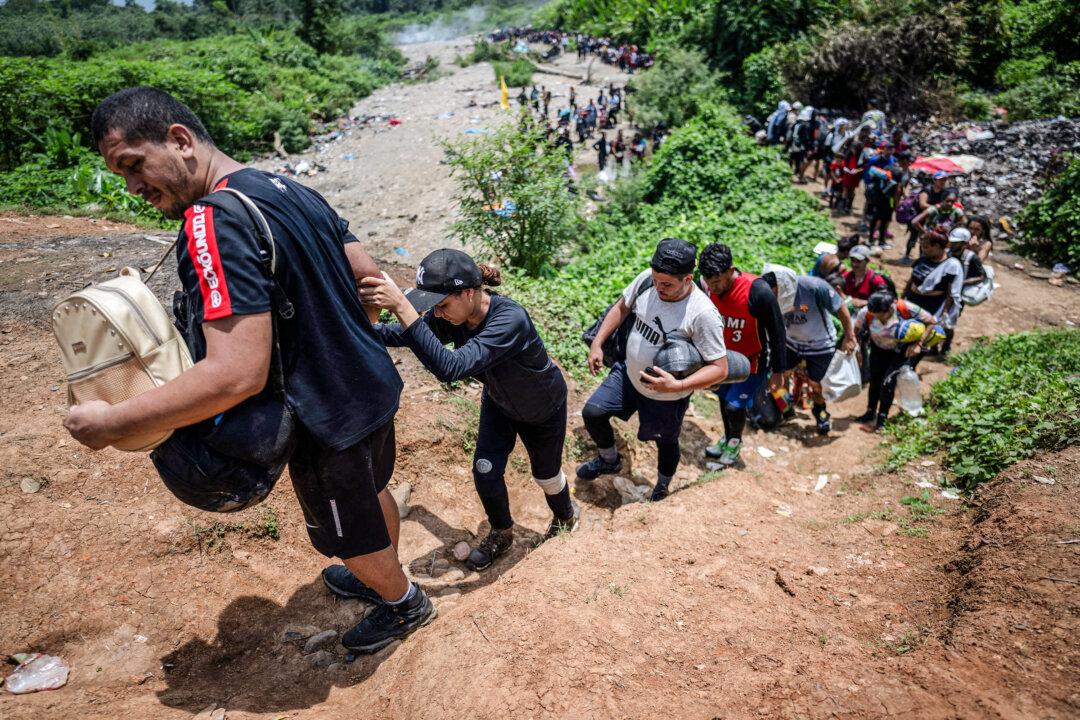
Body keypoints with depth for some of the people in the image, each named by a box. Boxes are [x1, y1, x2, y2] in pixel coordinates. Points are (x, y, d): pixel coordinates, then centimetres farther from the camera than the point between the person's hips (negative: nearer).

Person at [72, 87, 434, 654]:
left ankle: (404, 605, 46)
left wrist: (110, 423, -21)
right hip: (373, 386, 9)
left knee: (349, 535, 18)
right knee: (372, 491, 31)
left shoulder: (213, 226, -26)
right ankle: (383, 577, 58)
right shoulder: (292, 190, 3)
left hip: (329, 420, -9)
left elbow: (237, 374, -33)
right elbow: (368, 274, 8)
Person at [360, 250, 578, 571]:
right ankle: (501, 534, 34)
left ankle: (565, 515, 52)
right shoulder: (451, 315, -25)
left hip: (543, 410, -5)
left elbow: (450, 368, -57)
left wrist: (401, 306, -62)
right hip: (498, 402, 5)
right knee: (485, 473, 3)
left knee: (545, 475, 16)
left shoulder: (510, 319, -46)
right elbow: (401, 334, -12)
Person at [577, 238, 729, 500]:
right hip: (628, 374, 4)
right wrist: (597, 344, -5)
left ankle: (663, 484, 53)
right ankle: (609, 460, 34)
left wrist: (678, 386, -39)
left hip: (666, 397, -4)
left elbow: (720, 369, -28)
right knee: (592, 413, 4)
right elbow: (621, 308, 1)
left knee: (666, 443, 19)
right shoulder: (647, 279, -18)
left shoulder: (703, 314, -33)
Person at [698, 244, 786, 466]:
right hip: (726, 356, 5)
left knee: (735, 406, -3)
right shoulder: (709, 287, -15)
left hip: (753, 361, -5)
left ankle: (736, 441, 28)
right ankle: (727, 438, 42)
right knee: (724, 399, 16)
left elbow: (777, 332, -20)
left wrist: (777, 371, -12)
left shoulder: (758, 292, -32)